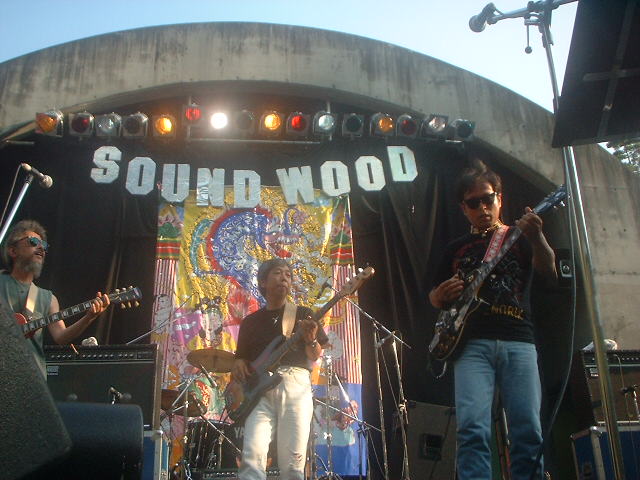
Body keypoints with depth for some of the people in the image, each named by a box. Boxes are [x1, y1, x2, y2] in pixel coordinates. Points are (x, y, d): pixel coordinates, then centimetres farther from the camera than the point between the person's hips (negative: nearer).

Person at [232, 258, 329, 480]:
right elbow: (241, 356, 24)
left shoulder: (303, 315, 13)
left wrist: (311, 340, -13)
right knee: (252, 457, -17)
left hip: (295, 383, -1)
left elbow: (315, 357, 9)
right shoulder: (250, 322, 18)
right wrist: (238, 364, 1)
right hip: (259, 389, 1)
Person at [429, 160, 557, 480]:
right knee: (472, 429, -16)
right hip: (472, 344, 1)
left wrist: (536, 237, -23)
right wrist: (442, 294, 0)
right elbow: (434, 297, 25)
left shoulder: (519, 237, 15)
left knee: (528, 431, -8)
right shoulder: (456, 249, 22)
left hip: (518, 342, 0)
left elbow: (549, 273, -4)